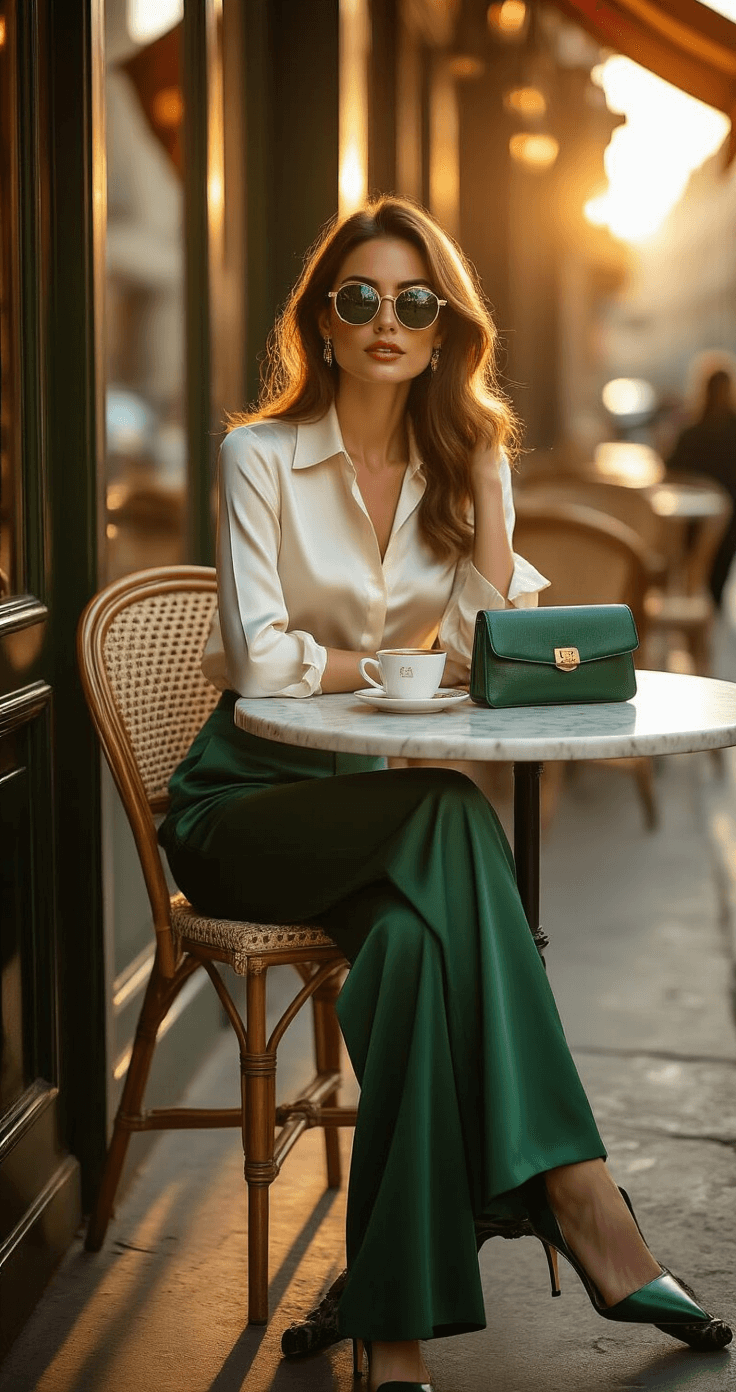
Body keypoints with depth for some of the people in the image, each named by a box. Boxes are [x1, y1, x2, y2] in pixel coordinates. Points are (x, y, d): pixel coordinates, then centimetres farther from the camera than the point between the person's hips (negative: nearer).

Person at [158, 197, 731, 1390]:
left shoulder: (461, 461, 8)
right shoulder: (263, 455, -6)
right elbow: (259, 658, -15)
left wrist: (487, 471, -9)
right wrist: (397, 662, -11)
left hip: (377, 802, 4)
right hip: (248, 802, -4)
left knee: (417, 929, -32)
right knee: (451, 820, -34)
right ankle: (576, 1198, -34)